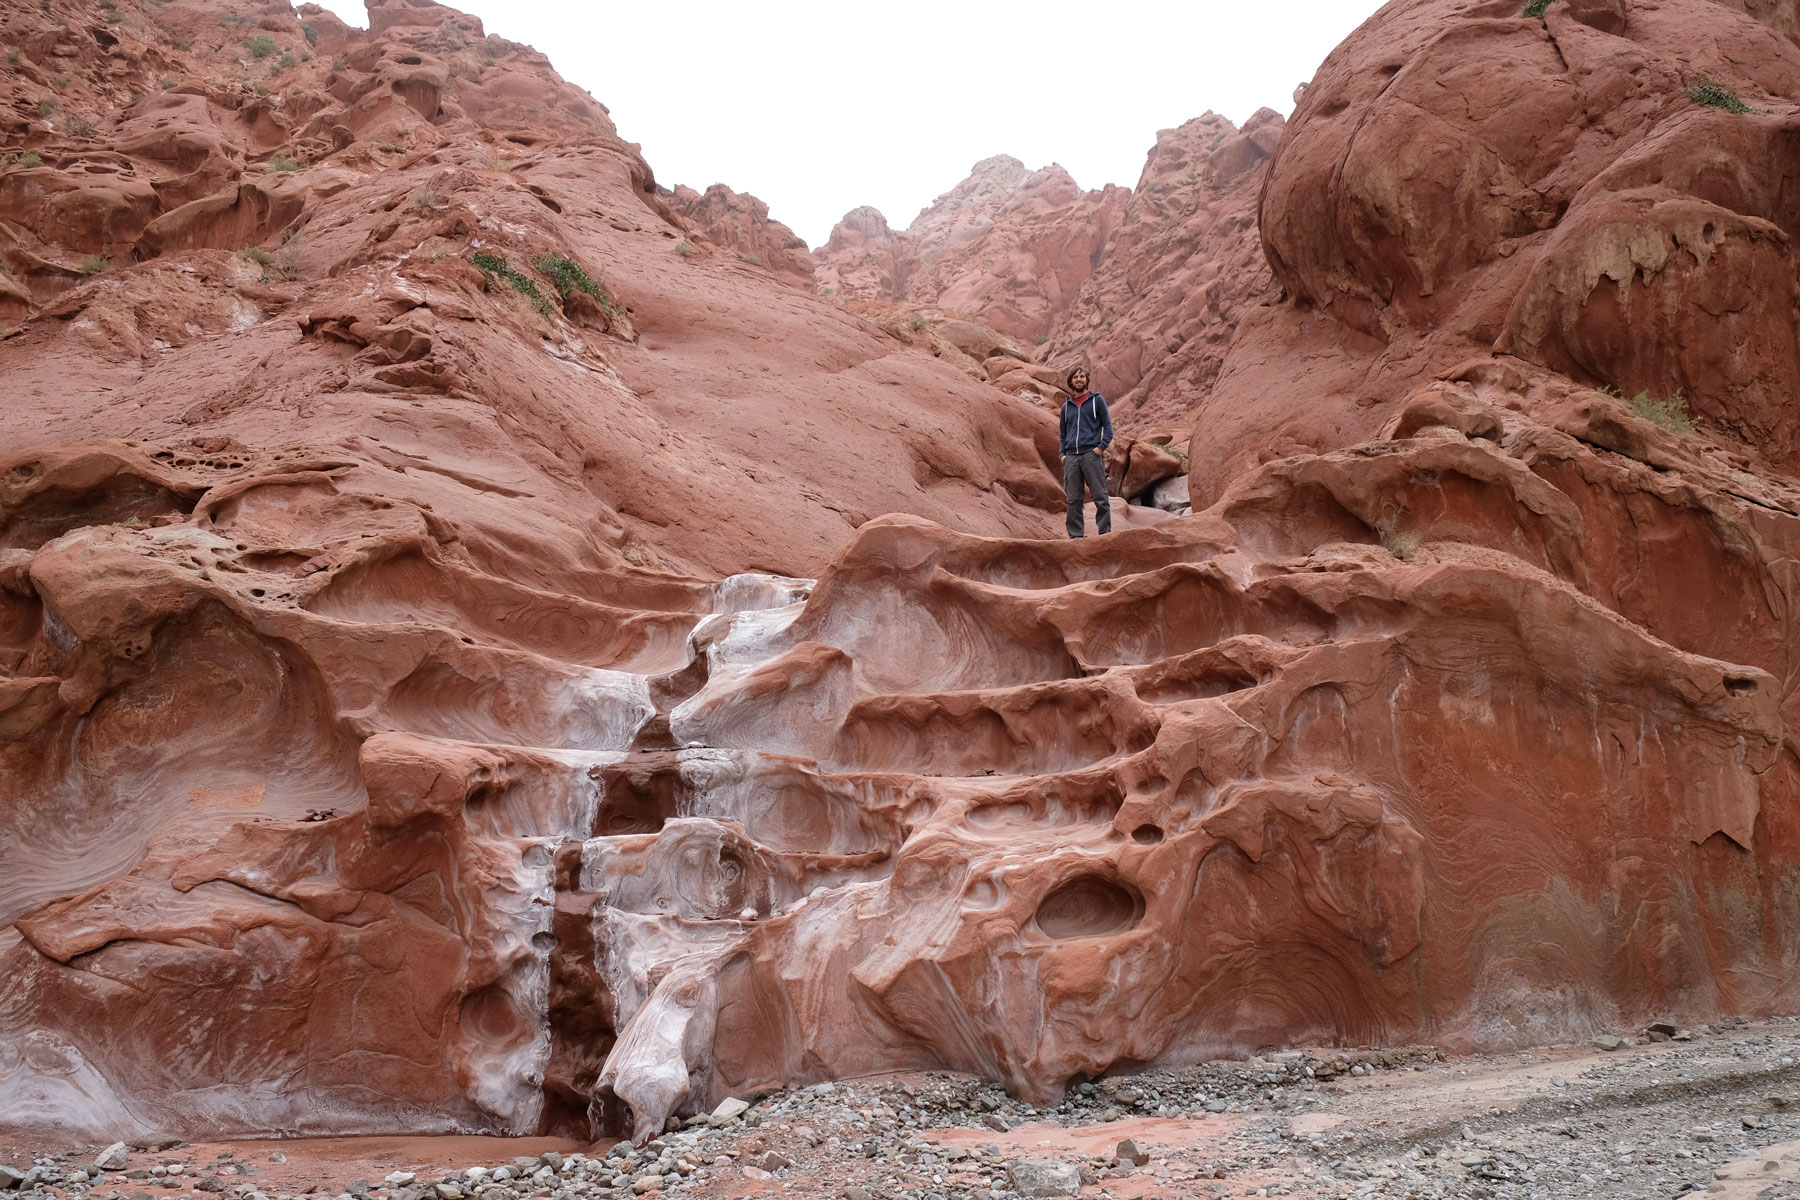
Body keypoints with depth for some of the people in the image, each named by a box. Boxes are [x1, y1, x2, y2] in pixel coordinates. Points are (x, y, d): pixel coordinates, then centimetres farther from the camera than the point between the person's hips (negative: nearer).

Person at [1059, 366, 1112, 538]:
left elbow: (1108, 427, 3)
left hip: (1091, 455, -4)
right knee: (1073, 500, 1)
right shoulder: (1066, 406, 19)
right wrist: (1062, 455, 8)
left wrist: (1101, 448, -10)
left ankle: (1105, 532, -4)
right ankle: (1076, 535, 4)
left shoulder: (1097, 400, 8)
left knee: (1100, 497, -7)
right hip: (1071, 458, 4)